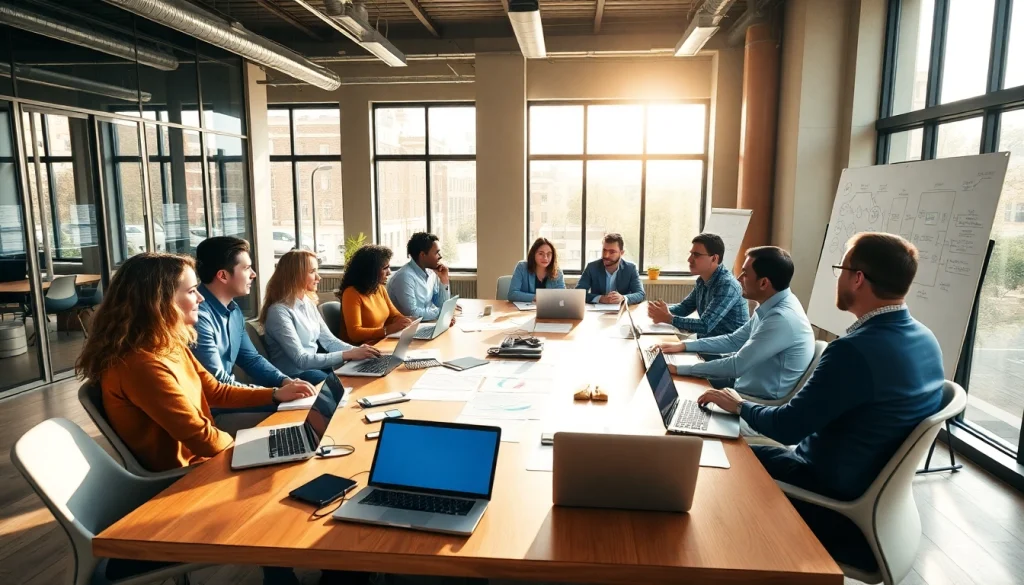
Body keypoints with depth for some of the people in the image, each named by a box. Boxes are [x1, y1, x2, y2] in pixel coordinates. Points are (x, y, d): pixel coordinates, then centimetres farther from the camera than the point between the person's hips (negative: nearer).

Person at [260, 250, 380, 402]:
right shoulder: (279, 311, -17)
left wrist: (356, 350, -11)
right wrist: (348, 355, -26)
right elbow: (301, 360, -22)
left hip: (315, 367, 7)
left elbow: (328, 340, 7)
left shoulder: (308, 303, 7)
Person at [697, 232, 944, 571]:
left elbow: (786, 428, -25)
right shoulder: (924, 339, -2)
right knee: (756, 450, 18)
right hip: (878, 482, 8)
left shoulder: (856, 349, -31)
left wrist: (739, 406, -6)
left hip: (835, 492, -8)